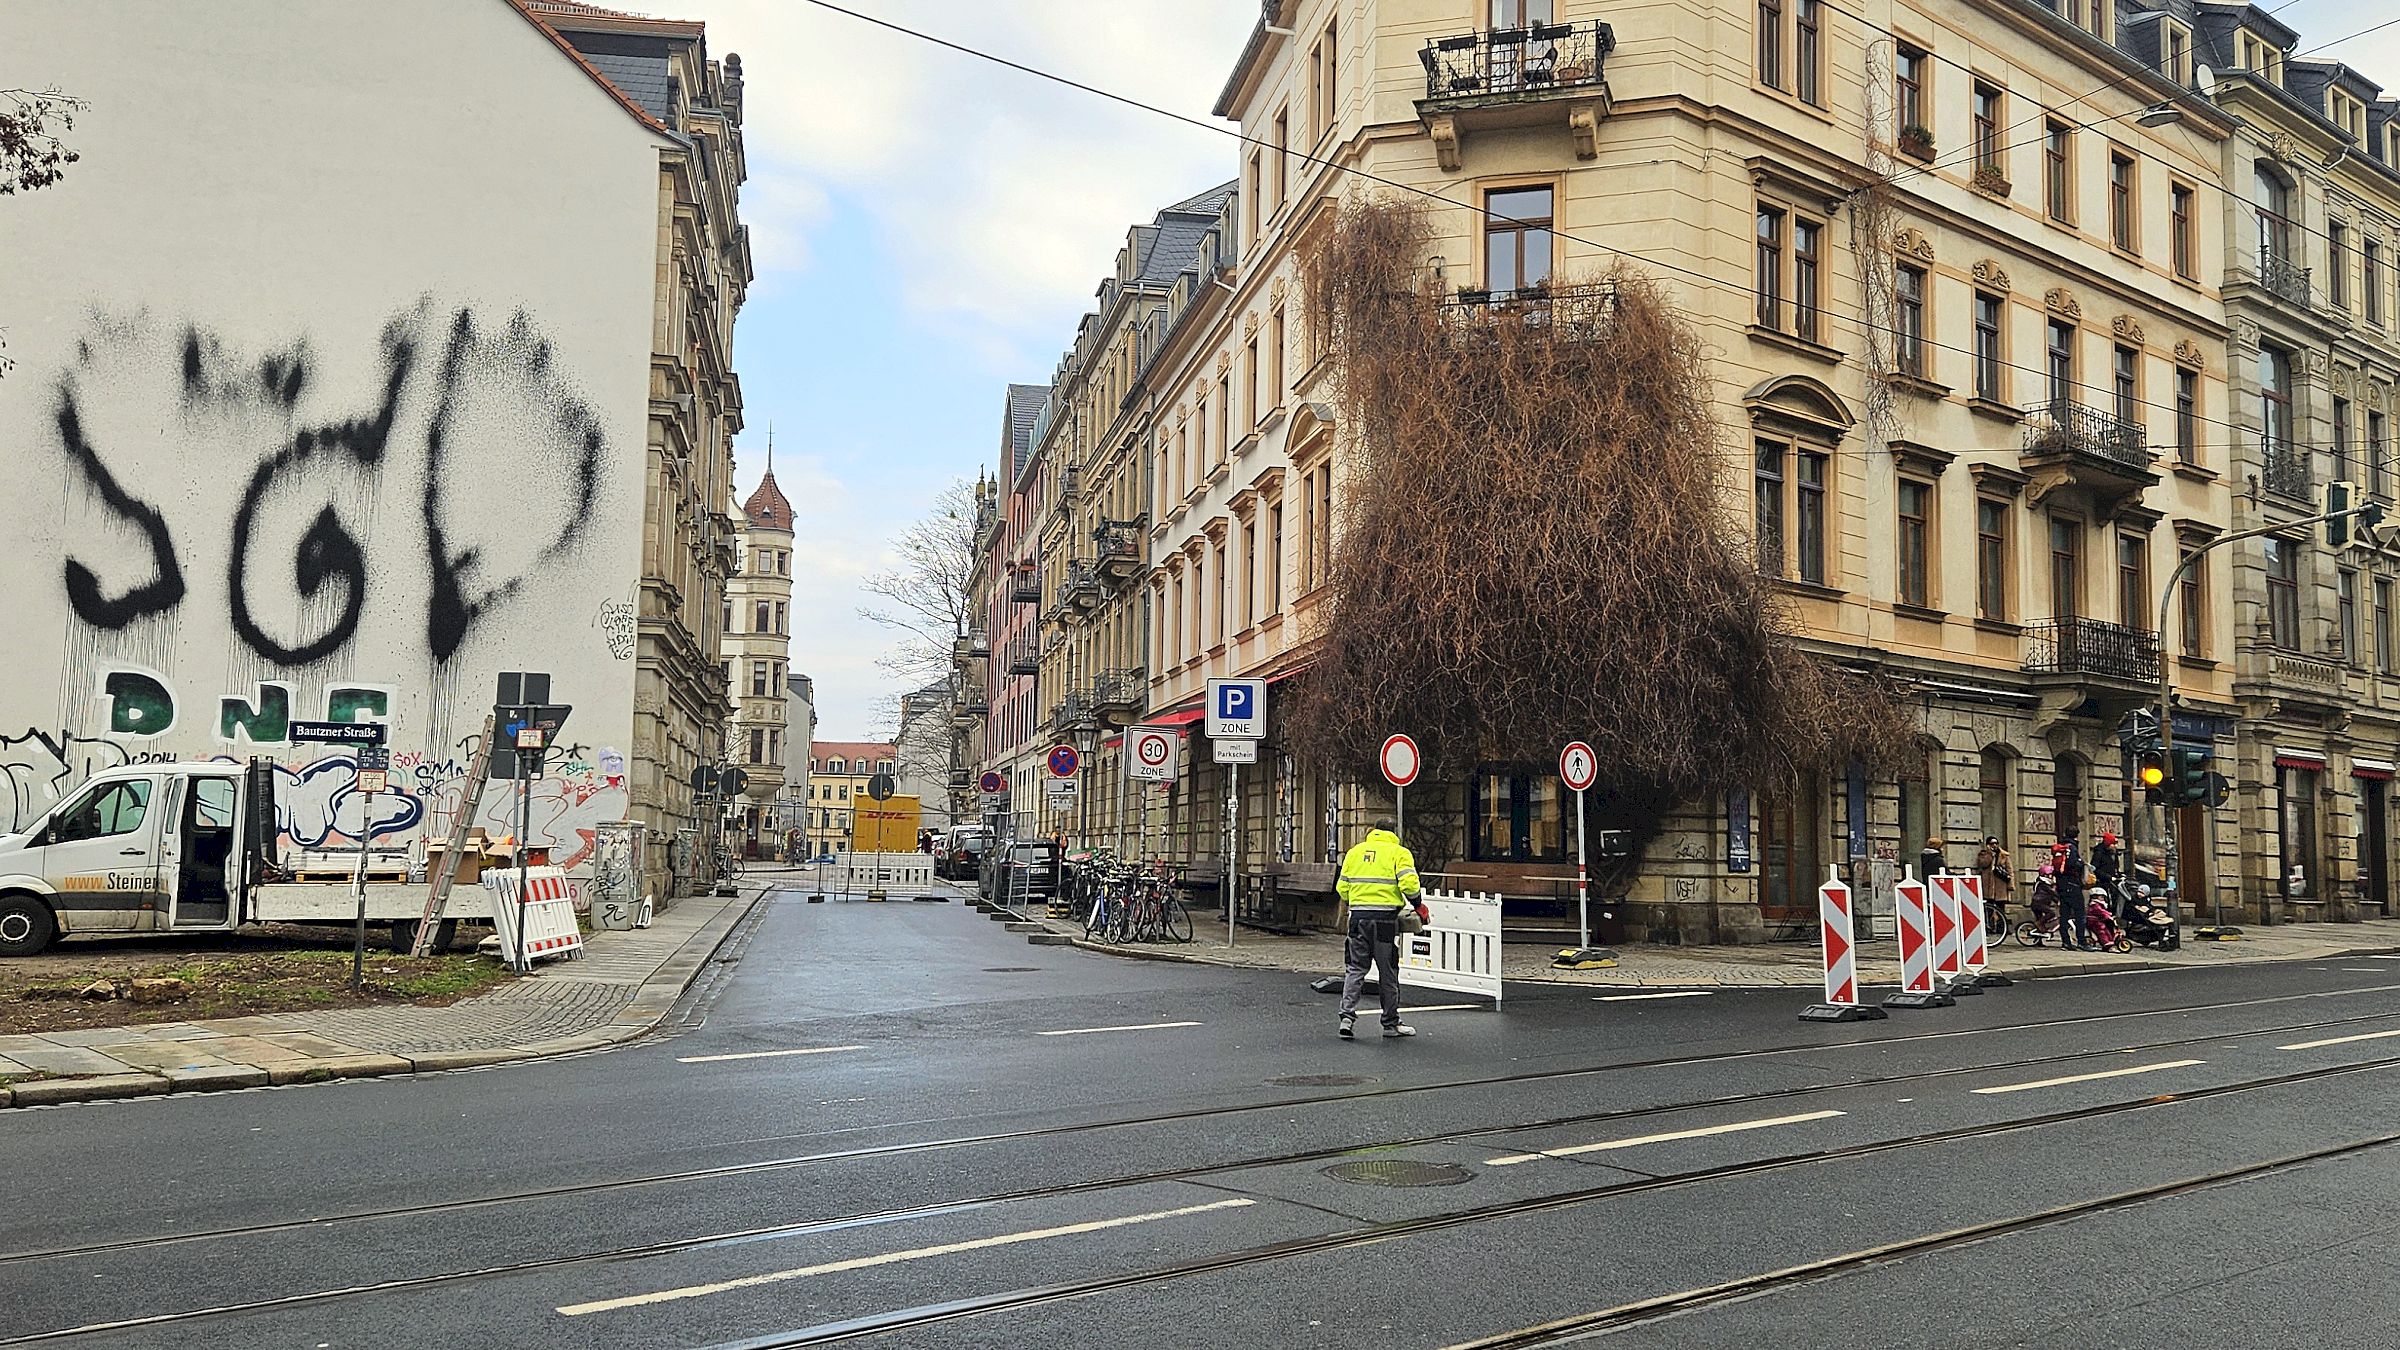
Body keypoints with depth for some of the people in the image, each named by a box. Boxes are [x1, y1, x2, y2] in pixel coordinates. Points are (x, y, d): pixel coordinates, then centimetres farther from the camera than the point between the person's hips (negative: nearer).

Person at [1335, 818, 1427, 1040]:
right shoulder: (1399, 852, 1)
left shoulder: (1355, 851, 14)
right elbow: (1408, 883, -12)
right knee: (1388, 972, 6)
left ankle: (1348, 1015, -3)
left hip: (1358, 916, 3)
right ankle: (1391, 1023, 14)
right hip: (1385, 918, -3)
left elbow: (1342, 887, 12)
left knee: (1355, 968, 9)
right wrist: (1418, 905, 3)